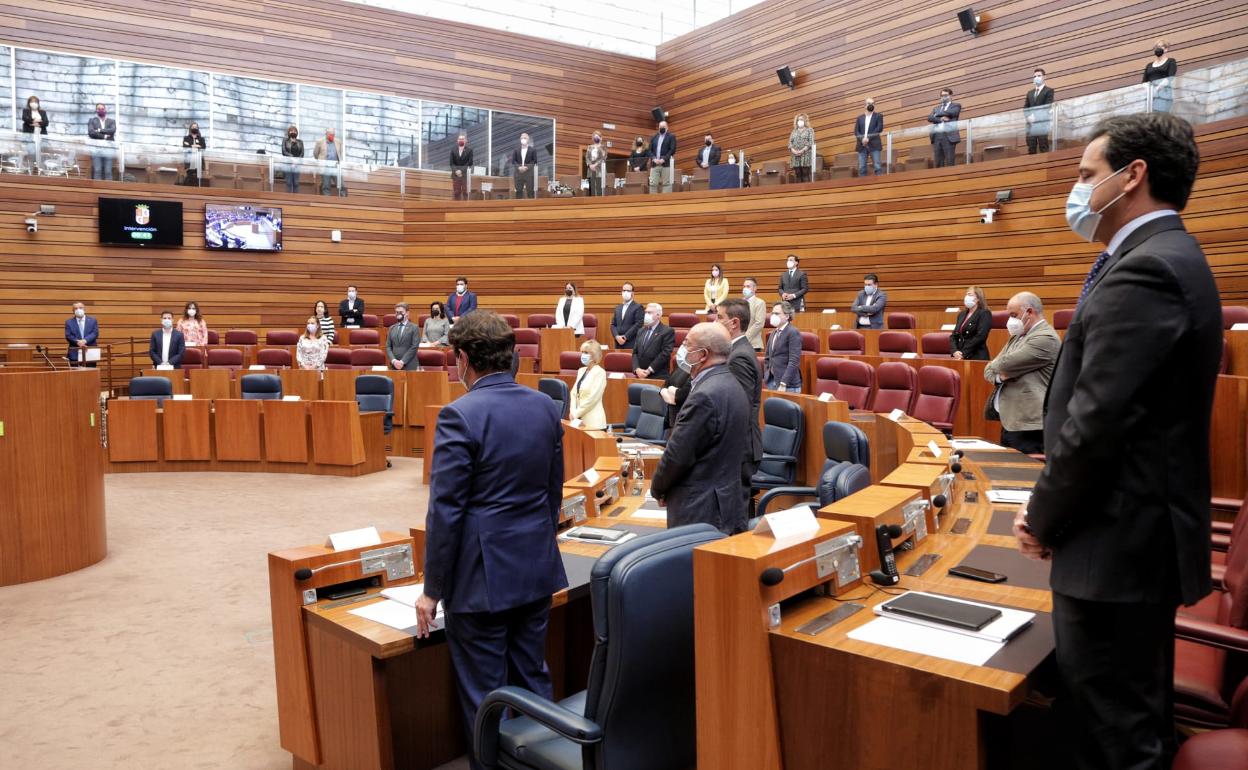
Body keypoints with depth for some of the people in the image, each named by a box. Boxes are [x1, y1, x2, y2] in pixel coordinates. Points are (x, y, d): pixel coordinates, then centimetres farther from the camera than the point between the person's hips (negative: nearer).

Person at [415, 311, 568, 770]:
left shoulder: (460, 415, -17)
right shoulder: (545, 407, 3)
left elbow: (445, 511, -16)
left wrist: (433, 590, -7)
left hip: (483, 576, -6)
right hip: (538, 568, 7)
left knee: (484, 695, 8)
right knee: (534, 679, 20)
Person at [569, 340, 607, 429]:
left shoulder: (600, 372, -9)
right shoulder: (581, 371, 14)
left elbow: (592, 398, -15)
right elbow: (573, 393, 12)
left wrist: (577, 413, -12)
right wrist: (573, 412, -2)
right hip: (578, 419, 7)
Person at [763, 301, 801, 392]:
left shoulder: (793, 333, -10)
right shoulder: (773, 333, 15)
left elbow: (794, 361, -18)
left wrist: (783, 384, -22)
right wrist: (766, 378, 7)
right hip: (772, 382, 7)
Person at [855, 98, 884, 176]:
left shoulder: (878, 116, 10)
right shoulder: (859, 118, 18)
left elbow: (880, 129, -2)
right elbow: (856, 131, 8)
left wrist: (868, 138, -13)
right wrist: (862, 139, -11)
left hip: (874, 144, -2)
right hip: (862, 145, 2)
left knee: (877, 166, -11)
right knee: (861, 167, -4)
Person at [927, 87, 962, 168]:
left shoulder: (956, 105, 15)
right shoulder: (936, 108, 25)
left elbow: (952, 113, -7)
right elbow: (929, 118, 7)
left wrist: (938, 114, 5)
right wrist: (940, 119, -9)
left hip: (949, 136, -4)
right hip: (936, 136, 4)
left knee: (950, 161, -10)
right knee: (938, 163, -2)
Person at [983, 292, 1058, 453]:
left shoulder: (1045, 338, -13)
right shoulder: (1017, 336, 18)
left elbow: (1006, 364, -20)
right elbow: (989, 370, 15)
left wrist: (994, 365, 3)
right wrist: (1000, 376, -8)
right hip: (1009, 421, 9)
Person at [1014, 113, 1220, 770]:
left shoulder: (1141, 272, -20)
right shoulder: (1168, 258, 13)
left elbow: (1096, 420, -24)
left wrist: (1043, 519, -9)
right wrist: (1054, 508, 7)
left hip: (1119, 542, -10)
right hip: (1146, 532, 10)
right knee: (1137, 713, 24)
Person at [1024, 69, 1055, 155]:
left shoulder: (1049, 91, 7)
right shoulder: (1030, 92, 24)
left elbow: (1047, 107, -6)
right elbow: (1025, 108, 16)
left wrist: (1036, 116, -17)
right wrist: (1028, 116, -5)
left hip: (1042, 123, -5)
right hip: (1031, 124, 5)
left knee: (1043, 148, -10)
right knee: (1031, 149, -1)